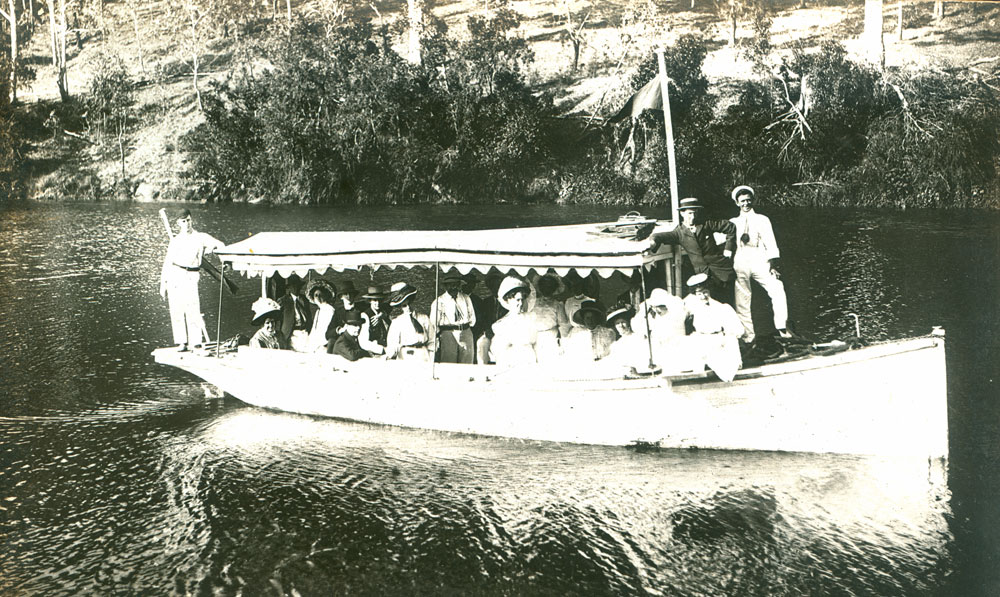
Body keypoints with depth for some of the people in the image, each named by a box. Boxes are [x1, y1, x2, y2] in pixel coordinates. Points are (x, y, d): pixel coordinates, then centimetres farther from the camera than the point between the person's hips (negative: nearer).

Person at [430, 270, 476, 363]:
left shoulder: (466, 298, 13)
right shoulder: (439, 301, 2)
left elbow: (472, 316, 23)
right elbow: (433, 324, 2)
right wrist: (436, 342, 1)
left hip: (466, 334, 3)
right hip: (447, 334, -3)